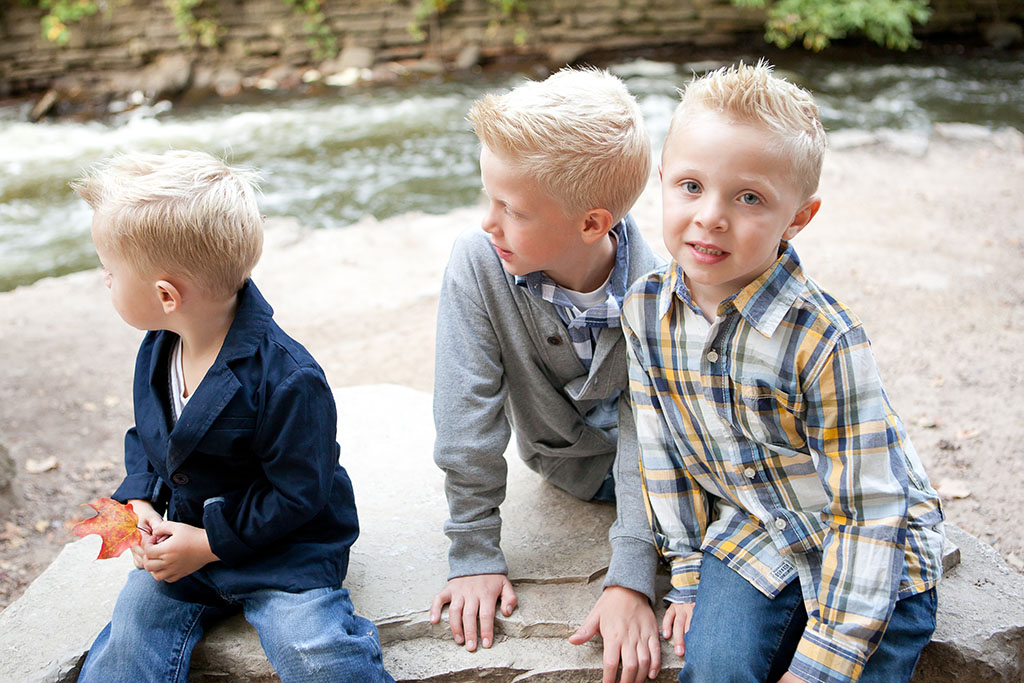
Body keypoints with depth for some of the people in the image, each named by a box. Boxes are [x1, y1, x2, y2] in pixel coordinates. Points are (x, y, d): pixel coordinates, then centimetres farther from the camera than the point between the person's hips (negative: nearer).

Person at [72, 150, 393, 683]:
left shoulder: (287, 379, -26)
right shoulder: (156, 351, -1)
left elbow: (296, 494, -20)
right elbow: (145, 438, 16)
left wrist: (209, 543, -18)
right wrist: (141, 502, -2)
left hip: (283, 546, -6)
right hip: (186, 532, 7)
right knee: (131, 633, -9)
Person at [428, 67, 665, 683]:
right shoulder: (478, 266, -28)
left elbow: (646, 442, -28)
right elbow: (468, 412, -25)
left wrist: (631, 582, -35)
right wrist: (475, 553, -24)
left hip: (646, 451, -2)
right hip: (567, 464, 2)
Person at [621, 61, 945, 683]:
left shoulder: (825, 341, -27)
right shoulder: (645, 311, -11)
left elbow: (869, 511, -22)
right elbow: (664, 451, 2)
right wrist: (688, 574, 5)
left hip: (874, 545, -3)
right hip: (751, 530, 3)